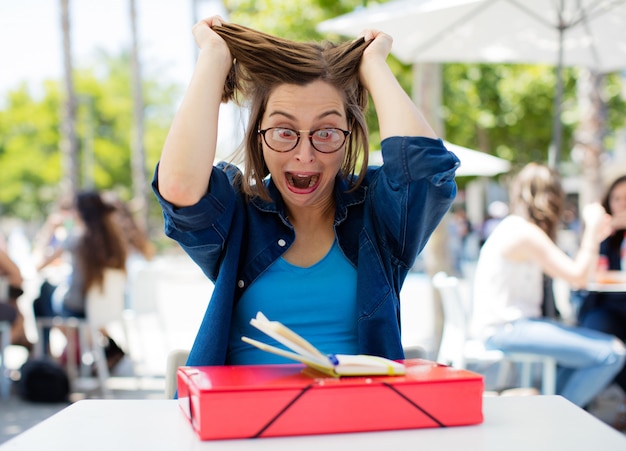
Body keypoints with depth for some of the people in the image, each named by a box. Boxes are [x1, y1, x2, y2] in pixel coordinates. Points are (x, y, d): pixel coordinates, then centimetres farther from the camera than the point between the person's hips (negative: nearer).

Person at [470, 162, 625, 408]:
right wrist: (592, 231, -5)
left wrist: (593, 236, 15)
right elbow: (578, 276, -16)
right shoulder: (526, 233, -15)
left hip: (512, 322, 11)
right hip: (507, 329, -11)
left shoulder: (513, 226, 16)